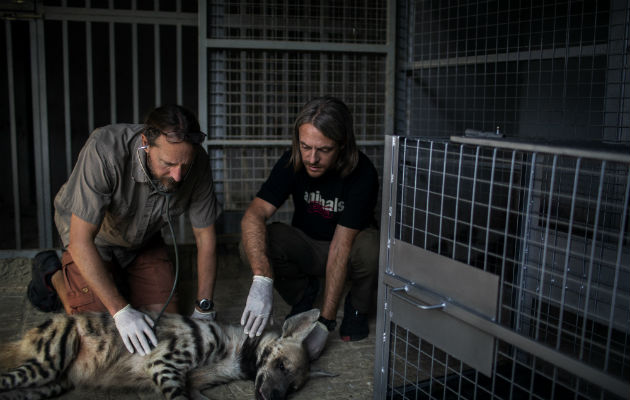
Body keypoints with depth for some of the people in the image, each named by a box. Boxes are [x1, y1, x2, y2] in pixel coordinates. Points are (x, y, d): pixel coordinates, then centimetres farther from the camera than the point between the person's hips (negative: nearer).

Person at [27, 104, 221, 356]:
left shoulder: (198, 164, -27)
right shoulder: (104, 150, -40)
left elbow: (205, 236, -16)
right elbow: (80, 240, -37)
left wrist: (203, 310, -17)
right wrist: (121, 310, -39)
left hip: (144, 239, 4)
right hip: (93, 235, -3)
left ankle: (120, 278, 25)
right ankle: (54, 275, 17)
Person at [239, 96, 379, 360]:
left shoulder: (362, 173, -28)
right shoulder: (292, 162, -19)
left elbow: (341, 247, -31)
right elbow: (255, 214, -30)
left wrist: (325, 323, -32)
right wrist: (262, 281, -47)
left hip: (349, 244, -2)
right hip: (307, 248, 2)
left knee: (370, 247, -37)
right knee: (252, 244, -26)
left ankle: (357, 308, -3)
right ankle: (303, 293, 3)